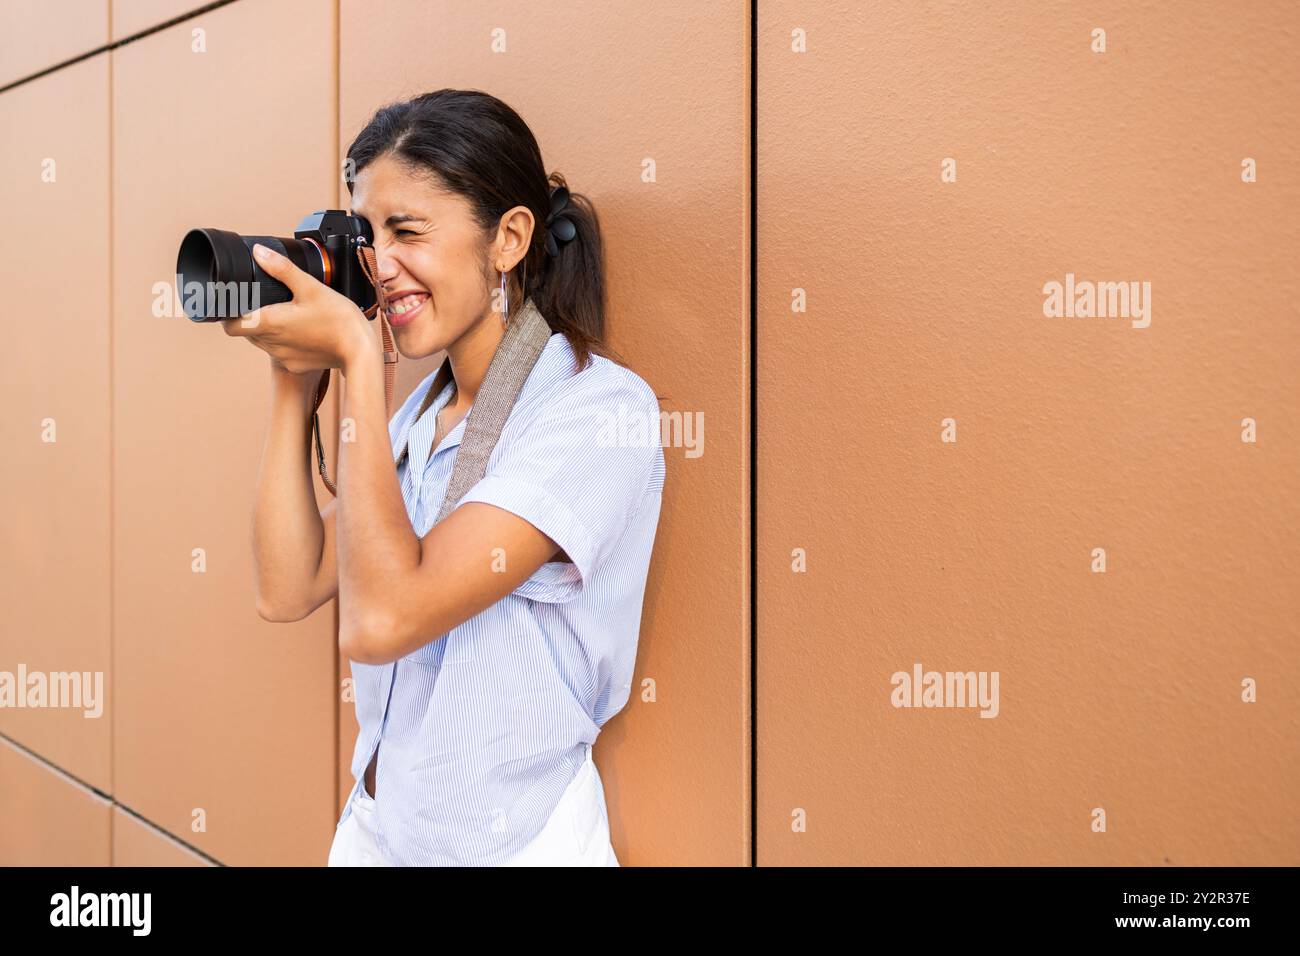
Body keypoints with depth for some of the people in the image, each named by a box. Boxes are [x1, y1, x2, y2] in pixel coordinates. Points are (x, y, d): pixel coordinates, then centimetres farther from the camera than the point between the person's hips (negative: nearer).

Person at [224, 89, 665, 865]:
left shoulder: (598, 407, -20)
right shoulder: (425, 409, 5)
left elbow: (380, 619, -27)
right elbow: (289, 591, 0)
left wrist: (356, 355, -22)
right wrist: (295, 376, -3)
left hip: (508, 840, -7)